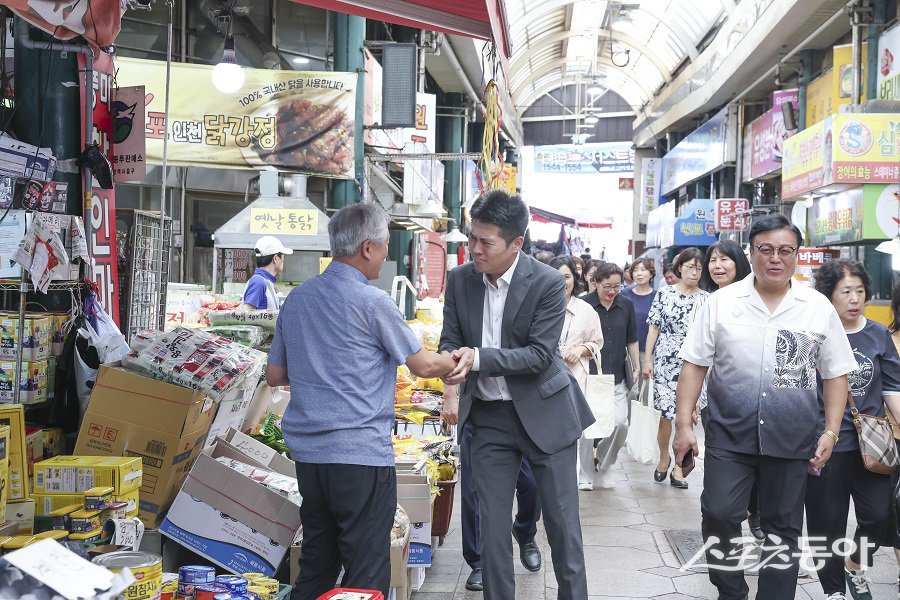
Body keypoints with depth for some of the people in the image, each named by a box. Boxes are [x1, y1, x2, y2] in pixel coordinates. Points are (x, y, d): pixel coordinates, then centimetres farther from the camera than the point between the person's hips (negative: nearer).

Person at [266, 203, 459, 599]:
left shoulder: (296, 299, 9)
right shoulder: (372, 303, -11)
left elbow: (275, 376, 15)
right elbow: (423, 365, -2)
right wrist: (457, 361, 17)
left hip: (308, 452, 7)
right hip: (360, 455, -7)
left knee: (315, 566, 16)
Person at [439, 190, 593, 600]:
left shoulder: (548, 283, -14)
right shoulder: (460, 279, -2)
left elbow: (540, 355, -16)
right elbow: (450, 340, 3)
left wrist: (478, 358, -27)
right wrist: (452, 363, -22)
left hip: (543, 412, -3)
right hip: (488, 416, 3)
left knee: (562, 520, 6)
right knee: (492, 523, 7)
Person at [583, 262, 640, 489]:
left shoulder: (626, 305, 4)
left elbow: (631, 340, 13)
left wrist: (636, 368, 12)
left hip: (617, 377, 3)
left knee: (620, 423, -5)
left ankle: (605, 465, 18)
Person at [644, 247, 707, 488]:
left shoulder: (706, 299, 5)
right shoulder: (664, 294, 2)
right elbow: (654, 327, 3)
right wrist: (647, 358, -1)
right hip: (666, 362, -1)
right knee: (666, 414, -2)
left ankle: (678, 468, 11)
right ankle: (663, 457, 23)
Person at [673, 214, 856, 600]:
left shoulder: (819, 308, 2)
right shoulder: (721, 303, -1)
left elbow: (835, 374, 7)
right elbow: (694, 365, 1)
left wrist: (831, 432, 0)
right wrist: (683, 425, -3)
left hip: (792, 439, 1)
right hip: (728, 435, -1)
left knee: (783, 527, 10)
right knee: (718, 516, -4)